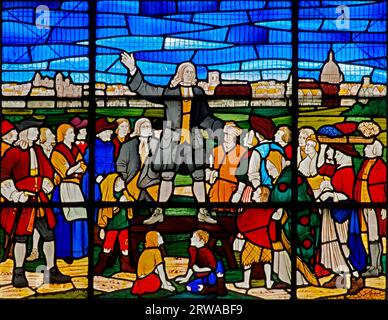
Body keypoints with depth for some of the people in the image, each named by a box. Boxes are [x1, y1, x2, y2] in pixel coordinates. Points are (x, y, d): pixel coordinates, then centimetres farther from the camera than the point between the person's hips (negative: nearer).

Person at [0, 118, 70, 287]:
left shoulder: (37, 151, 12)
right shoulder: (14, 152, -10)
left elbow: (48, 170, 25)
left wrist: (46, 185, 11)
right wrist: (15, 194, -19)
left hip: (39, 200, 6)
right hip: (22, 201, -6)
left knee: (49, 234, 5)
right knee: (21, 236, 1)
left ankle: (52, 272, 13)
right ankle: (19, 274, 16)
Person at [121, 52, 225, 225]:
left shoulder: (199, 92, 12)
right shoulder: (168, 91, 5)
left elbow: (205, 118, 16)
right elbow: (143, 88, 4)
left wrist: (219, 128, 7)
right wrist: (133, 70, -5)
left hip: (194, 139, 2)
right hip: (172, 139, -2)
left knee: (199, 176, 3)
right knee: (167, 176, 3)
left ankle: (203, 212, 12)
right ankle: (159, 212, 11)